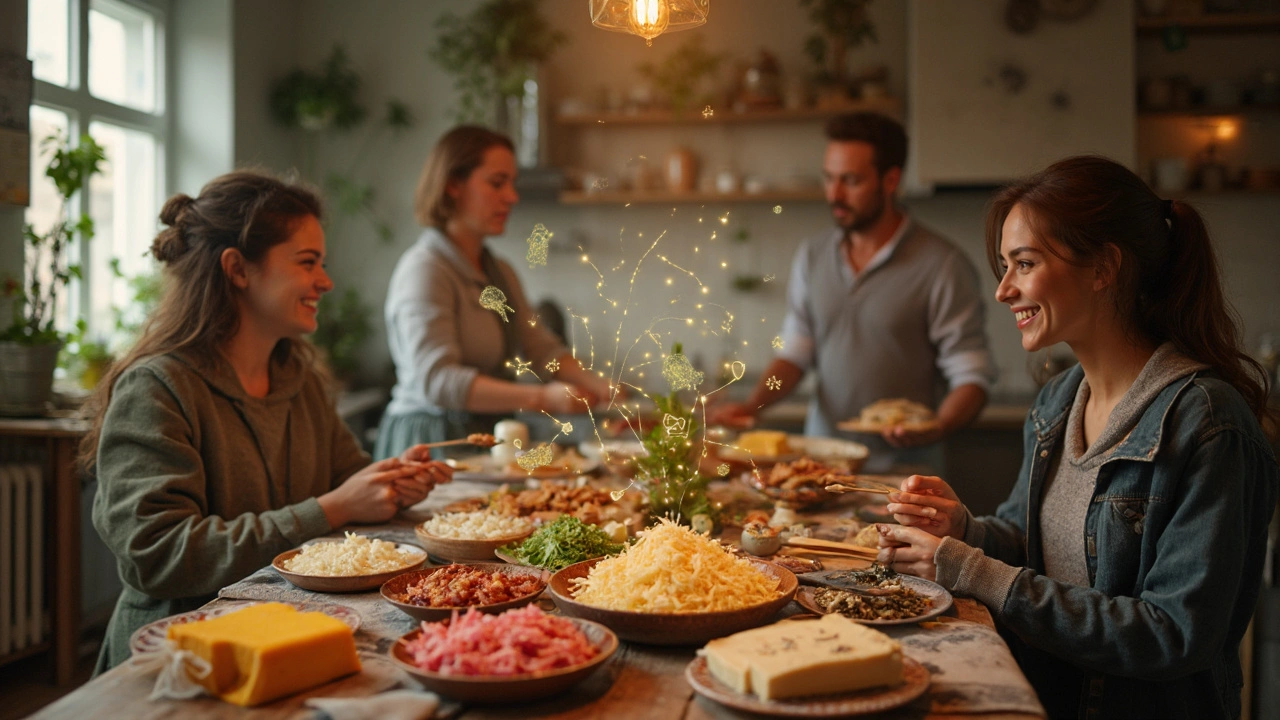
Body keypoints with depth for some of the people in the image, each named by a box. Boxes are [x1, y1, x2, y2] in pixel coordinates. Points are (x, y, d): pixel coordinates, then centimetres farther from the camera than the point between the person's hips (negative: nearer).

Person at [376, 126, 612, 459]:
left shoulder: (501, 273, 17)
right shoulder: (424, 269, -12)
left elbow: (541, 348, 11)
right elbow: (437, 379, -23)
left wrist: (598, 384, -9)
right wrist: (541, 398, -33)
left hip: (488, 438, 8)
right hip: (431, 441, -8)